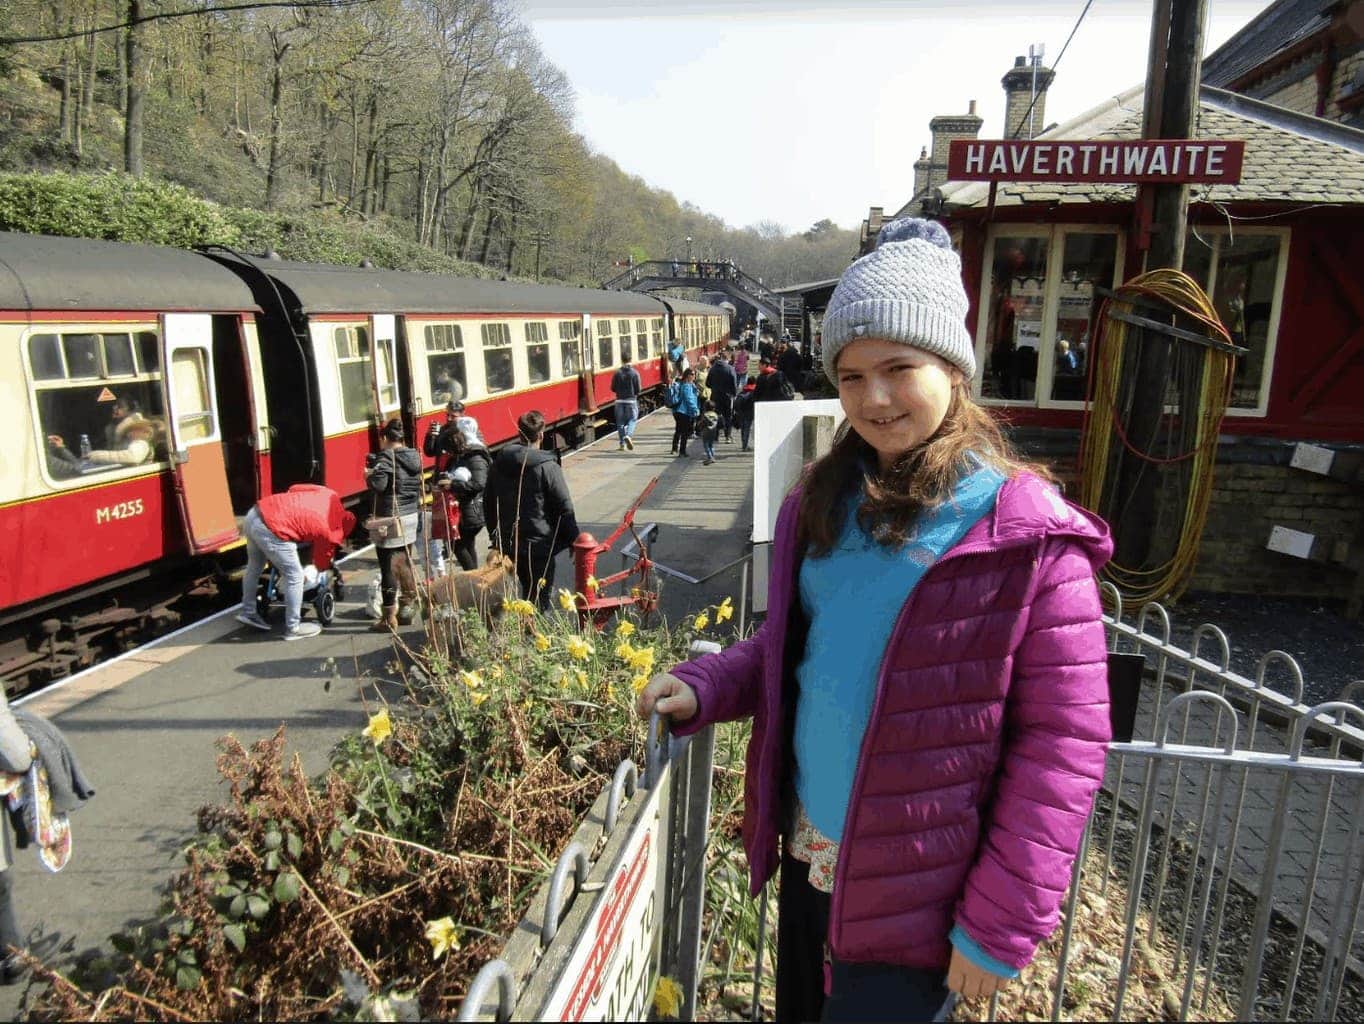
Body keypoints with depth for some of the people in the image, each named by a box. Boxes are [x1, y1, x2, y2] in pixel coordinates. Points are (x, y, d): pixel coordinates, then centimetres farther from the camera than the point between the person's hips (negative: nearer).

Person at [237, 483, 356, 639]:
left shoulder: (331, 496, 12)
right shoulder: (330, 533, -3)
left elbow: (294, 489, 19)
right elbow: (322, 563, 16)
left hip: (254, 514, 9)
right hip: (269, 530, -9)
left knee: (254, 567, 27)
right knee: (294, 576, 6)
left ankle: (247, 611, 44)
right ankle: (293, 628, 16)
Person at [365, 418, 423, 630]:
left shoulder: (386, 457, -13)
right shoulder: (413, 457, 9)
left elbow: (378, 484, -23)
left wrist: (369, 475, -6)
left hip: (389, 521, -7)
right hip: (411, 517, 7)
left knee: (388, 568, -1)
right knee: (404, 564, 18)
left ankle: (389, 618, 5)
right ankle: (408, 607, 28)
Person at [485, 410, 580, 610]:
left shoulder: (499, 463, 6)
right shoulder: (547, 466, -14)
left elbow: (488, 504, 14)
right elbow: (564, 509, -12)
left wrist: (495, 537, 23)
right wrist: (572, 540, 0)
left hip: (507, 544, 6)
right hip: (539, 545, -6)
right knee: (538, 600, 2)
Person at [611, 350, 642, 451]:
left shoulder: (617, 373, -5)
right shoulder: (635, 373, -7)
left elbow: (613, 388, -2)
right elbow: (639, 389, -7)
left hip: (620, 401, 1)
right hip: (631, 401, -1)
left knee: (620, 422, 9)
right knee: (632, 419, 10)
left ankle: (622, 443, 11)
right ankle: (628, 435, -16)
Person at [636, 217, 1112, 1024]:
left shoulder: (1028, 539, -18)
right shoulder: (823, 503, -1)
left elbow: (1061, 748, -16)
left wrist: (1000, 925, -13)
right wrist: (705, 686, -6)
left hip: (916, 890, -5)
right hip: (808, 852, 6)